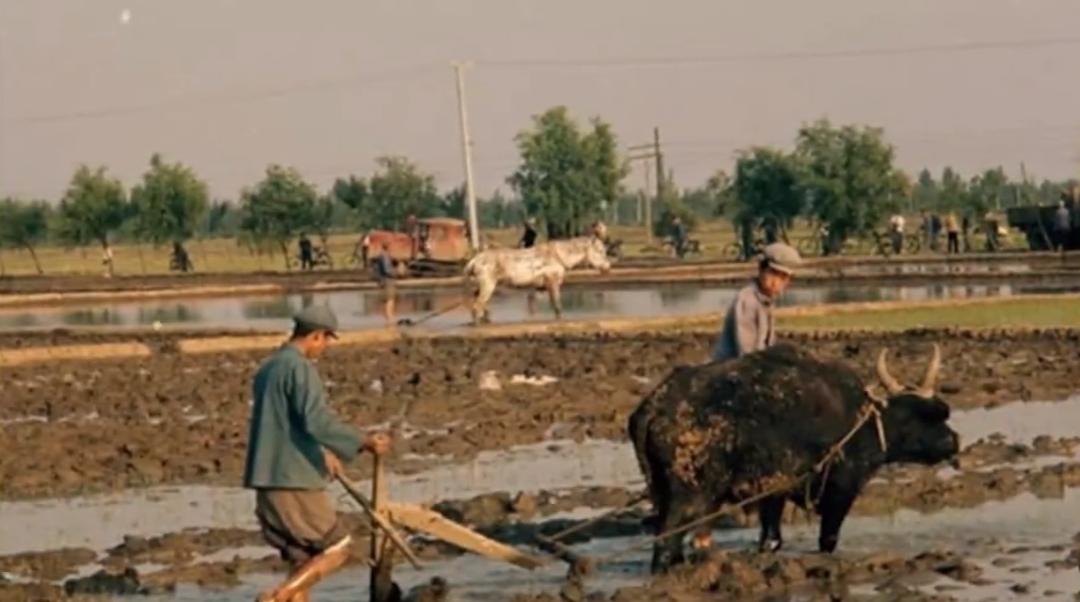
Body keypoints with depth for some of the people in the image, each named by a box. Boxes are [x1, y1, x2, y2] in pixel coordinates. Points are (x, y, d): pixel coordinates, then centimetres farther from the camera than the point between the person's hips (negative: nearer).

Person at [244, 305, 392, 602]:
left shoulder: (267, 368, 17)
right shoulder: (300, 368, -12)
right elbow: (316, 419, -25)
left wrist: (322, 454, 38)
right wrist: (362, 443, -21)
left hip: (267, 480, 9)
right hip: (294, 480, -9)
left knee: (302, 560, 13)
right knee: (336, 548, 0)